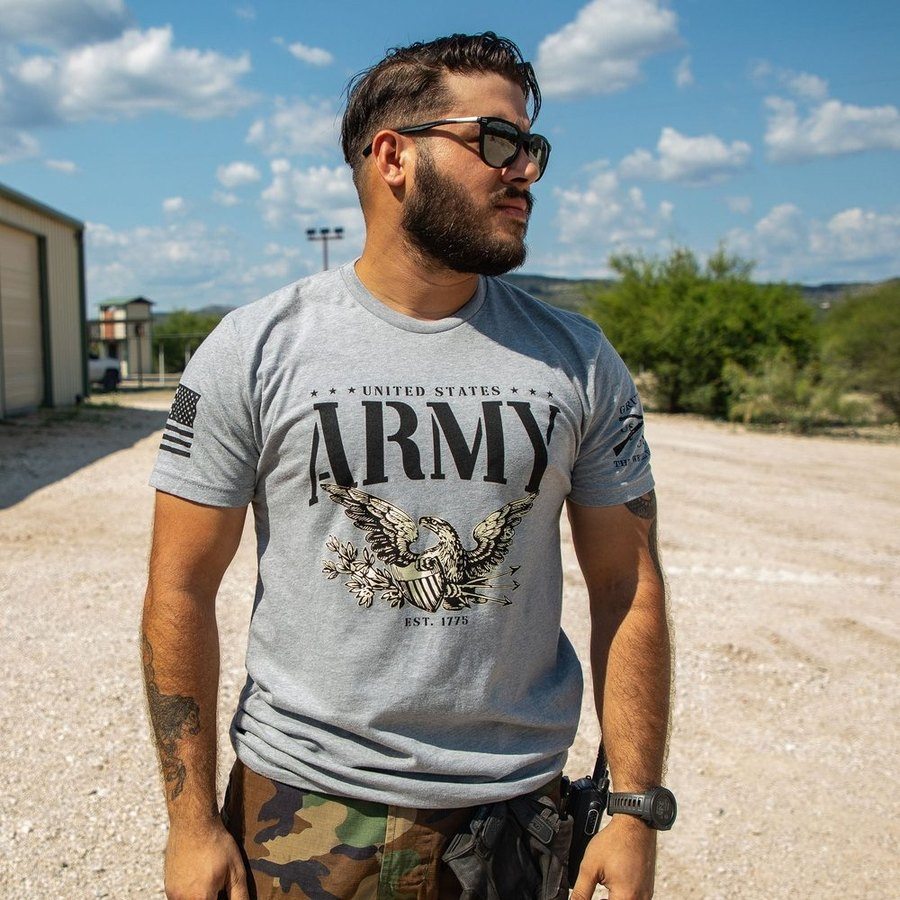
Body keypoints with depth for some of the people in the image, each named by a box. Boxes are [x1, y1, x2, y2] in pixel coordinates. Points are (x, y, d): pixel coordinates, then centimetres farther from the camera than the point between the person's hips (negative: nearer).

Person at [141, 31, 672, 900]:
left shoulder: (578, 361, -2)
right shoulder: (255, 349, -8)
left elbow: (627, 587, 1)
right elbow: (182, 587, -5)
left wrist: (634, 807, -1)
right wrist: (192, 823, -5)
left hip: (521, 801, 2)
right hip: (306, 803, -1)